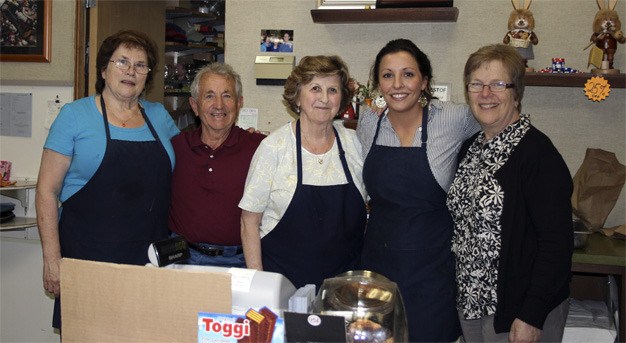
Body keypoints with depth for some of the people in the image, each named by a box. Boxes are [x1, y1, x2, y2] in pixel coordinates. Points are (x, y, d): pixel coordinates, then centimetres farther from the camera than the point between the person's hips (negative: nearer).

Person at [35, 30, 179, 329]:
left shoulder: (158, 116, 11)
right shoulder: (75, 116, -2)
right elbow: (47, 191, -4)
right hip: (87, 259, -3)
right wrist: (52, 260, -9)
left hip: (151, 259, 4)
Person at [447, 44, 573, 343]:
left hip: (519, 308, -7)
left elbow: (557, 242, -19)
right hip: (470, 301, 7)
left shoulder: (537, 152, -17)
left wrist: (531, 318, -20)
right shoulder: (472, 147, 6)